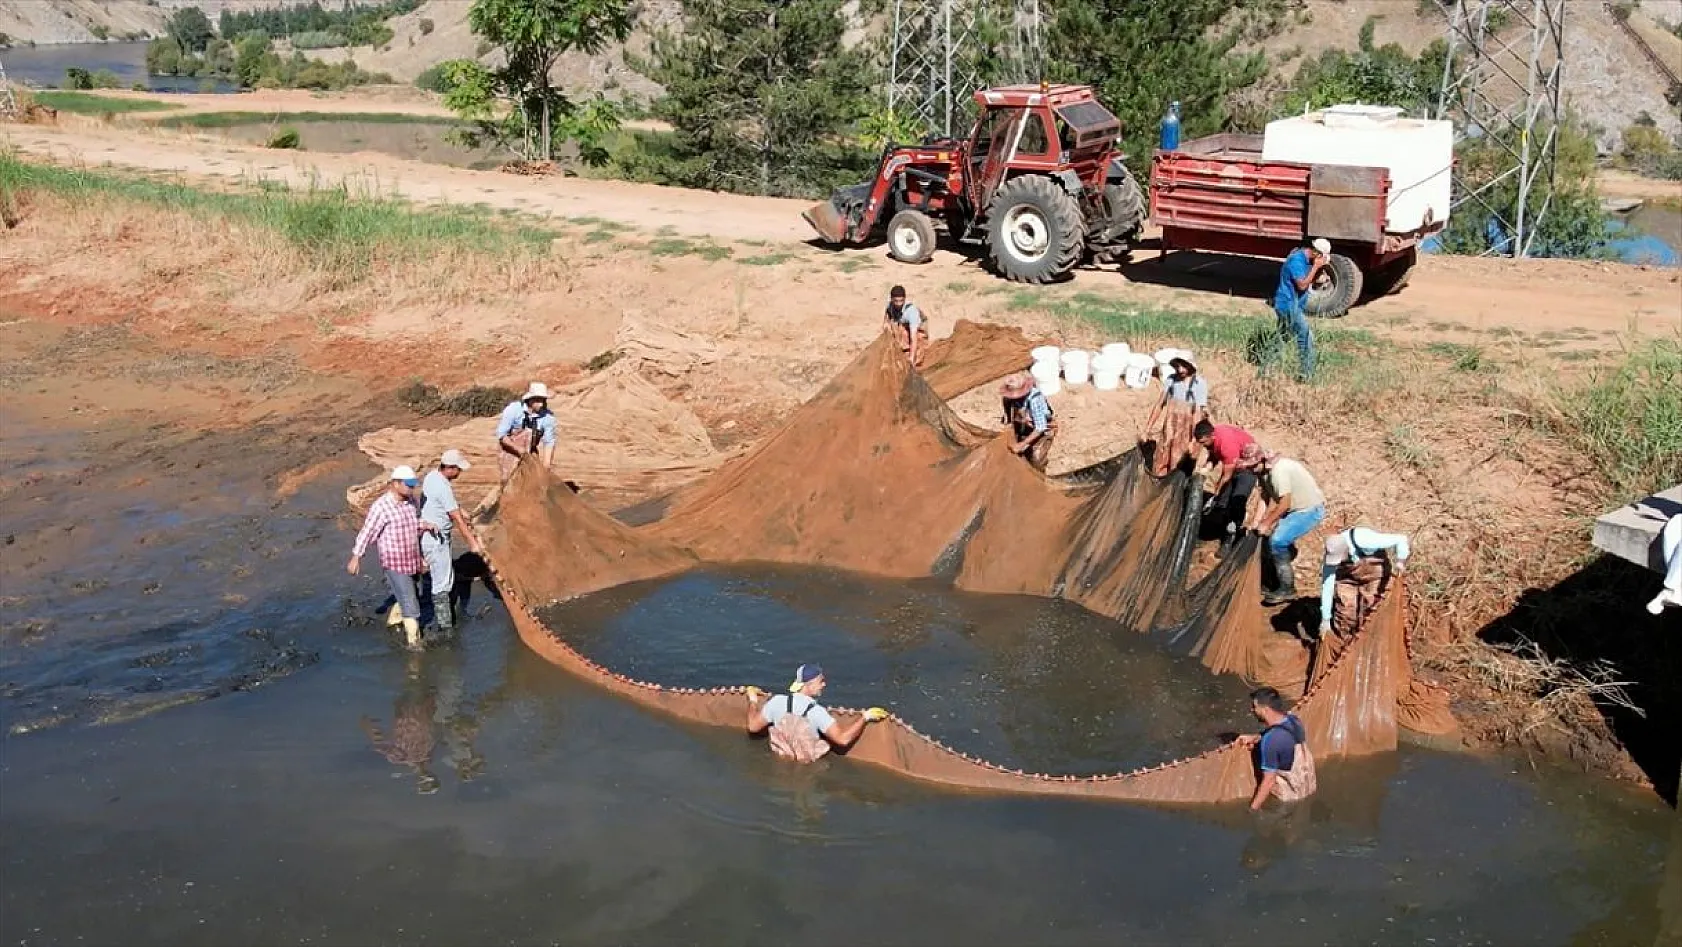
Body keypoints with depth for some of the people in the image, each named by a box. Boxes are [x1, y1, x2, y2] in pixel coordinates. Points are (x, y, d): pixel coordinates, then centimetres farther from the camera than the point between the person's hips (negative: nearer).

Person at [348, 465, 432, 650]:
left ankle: (393, 621, 43)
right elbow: (367, 532, -15)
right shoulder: (381, 506, -18)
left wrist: (424, 525, -1)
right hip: (394, 563, -7)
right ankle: (414, 641, 3)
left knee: (406, 597, 20)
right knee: (409, 601, -6)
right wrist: (356, 557, -14)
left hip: (410, 560, 7)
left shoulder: (410, 501, 3)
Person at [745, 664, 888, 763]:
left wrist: (752, 700, 12)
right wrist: (865, 717, -24)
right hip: (808, 763, -4)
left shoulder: (778, 702, -16)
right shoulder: (816, 711, -26)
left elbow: (753, 726, -4)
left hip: (780, 761, 4)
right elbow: (842, 738, -33)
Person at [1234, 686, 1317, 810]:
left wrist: (1252, 810, -16)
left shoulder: (1270, 741, -29)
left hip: (1293, 792, -8)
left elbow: (1268, 782, -25)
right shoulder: (1294, 720, -6)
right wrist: (1255, 737, 4)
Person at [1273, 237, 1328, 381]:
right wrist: (1316, 266, -22)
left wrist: (1321, 268, 0)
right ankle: (1306, 375, -3)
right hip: (1289, 306, -11)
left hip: (1292, 305, 11)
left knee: (1282, 339, 17)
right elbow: (1302, 285, -26)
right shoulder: (1297, 260, -23)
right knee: (1306, 337, -8)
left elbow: (1311, 280, 18)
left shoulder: (1306, 258, 8)